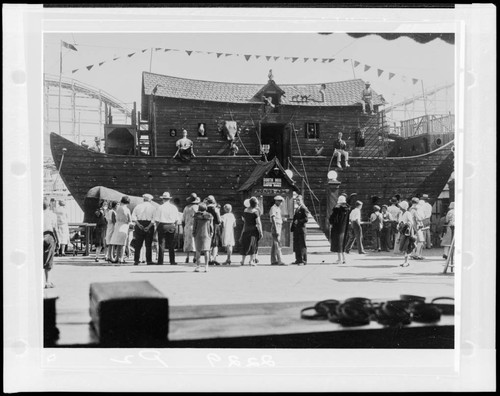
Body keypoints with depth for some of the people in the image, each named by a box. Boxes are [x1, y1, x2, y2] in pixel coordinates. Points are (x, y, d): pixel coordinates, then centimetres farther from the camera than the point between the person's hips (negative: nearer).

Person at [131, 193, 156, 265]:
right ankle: (148, 261, 0)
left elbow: (133, 216, -3)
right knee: (148, 245, 2)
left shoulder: (138, 206, 10)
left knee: (138, 244, 6)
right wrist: (149, 226, -16)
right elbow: (154, 219, -10)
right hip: (149, 224, -2)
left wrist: (138, 224, -12)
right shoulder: (152, 207, 4)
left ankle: (136, 260, 2)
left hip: (139, 225, 2)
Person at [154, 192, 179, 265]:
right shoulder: (174, 207, 3)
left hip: (162, 226, -2)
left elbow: (156, 220, -5)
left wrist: (157, 227, 7)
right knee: (171, 245, 7)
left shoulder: (159, 207, -5)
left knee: (161, 244, 2)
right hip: (171, 226, 2)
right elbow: (176, 219, 3)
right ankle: (172, 261, 7)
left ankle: (160, 261, 0)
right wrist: (175, 226, 13)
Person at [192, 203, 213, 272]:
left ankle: (198, 266, 3)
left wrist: (193, 234, 5)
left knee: (198, 251, 5)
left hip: (198, 235, -1)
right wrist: (211, 233, 10)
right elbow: (211, 226, 2)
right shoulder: (209, 216, 0)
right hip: (207, 235, 1)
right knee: (206, 250, 2)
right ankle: (206, 266, -4)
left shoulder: (196, 216, -4)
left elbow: (194, 226, -3)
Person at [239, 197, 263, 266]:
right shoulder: (255, 212, -13)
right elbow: (258, 223, -15)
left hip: (246, 229, 5)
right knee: (253, 245, 1)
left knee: (245, 245, 12)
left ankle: (242, 260, 12)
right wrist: (260, 232, -11)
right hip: (254, 229, -5)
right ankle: (251, 261, -1)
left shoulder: (245, 210, 6)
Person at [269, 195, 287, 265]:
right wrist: (276, 230, -23)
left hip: (279, 227, 10)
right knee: (277, 245, -13)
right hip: (275, 227, -10)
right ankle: (280, 261, -17)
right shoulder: (273, 208, -10)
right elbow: (273, 219, -18)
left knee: (274, 245, 9)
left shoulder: (278, 209, 19)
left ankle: (273, 261, 10)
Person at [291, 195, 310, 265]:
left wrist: (298, 221, -17)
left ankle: (303, 261, -1)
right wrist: (292, 227, 14)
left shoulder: (304, 209, -8)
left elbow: (306, 219, -16)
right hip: (296, 229, 9)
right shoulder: (297, 209, 20)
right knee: (296, 245, 10)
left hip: (301, 229, -8)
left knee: (302, 245, -4)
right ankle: (298, 260, 17)